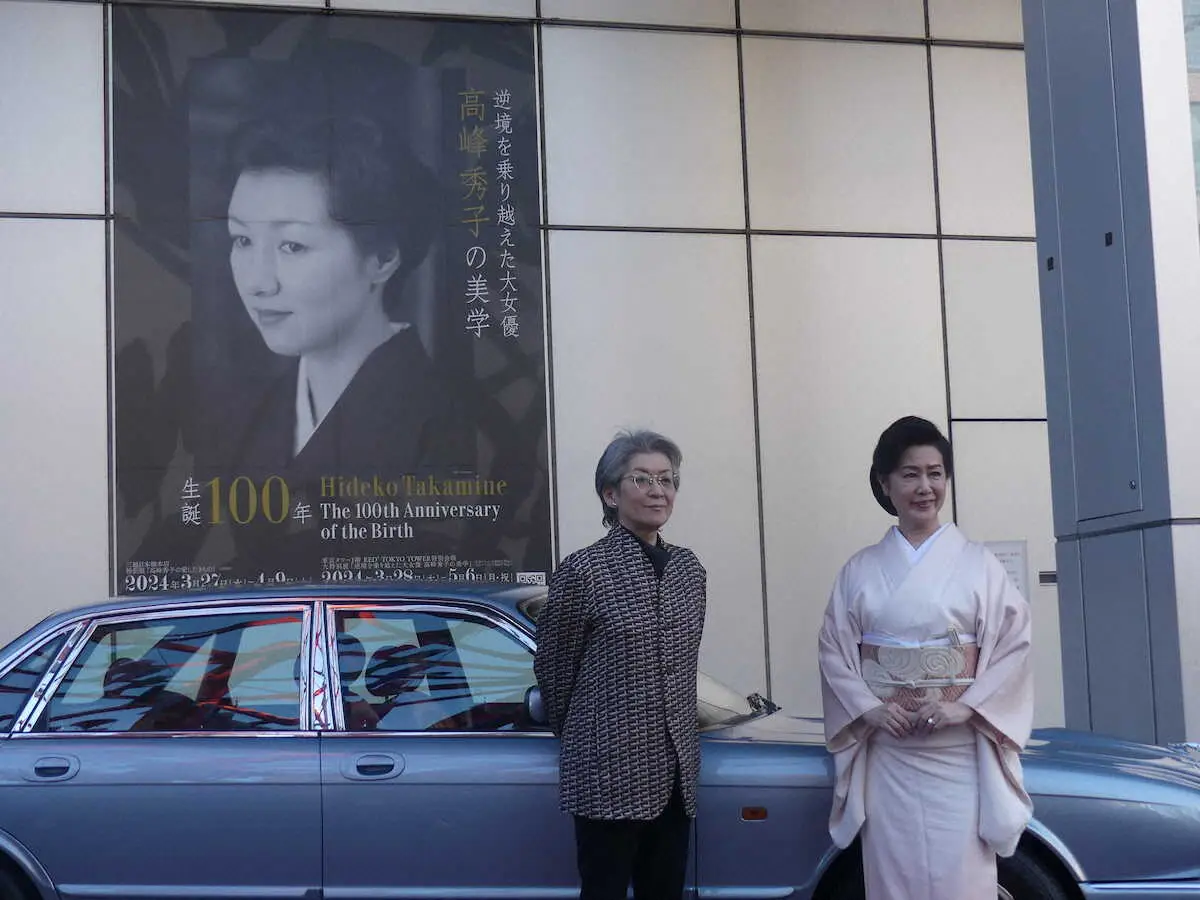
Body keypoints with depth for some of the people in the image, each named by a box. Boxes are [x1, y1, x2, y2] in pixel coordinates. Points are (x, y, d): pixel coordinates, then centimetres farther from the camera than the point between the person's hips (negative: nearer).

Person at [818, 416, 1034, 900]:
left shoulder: (977, 562, 1)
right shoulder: (860, 569, 5)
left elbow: (1014, 642, -3)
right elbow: (833, 649, 5)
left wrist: (966, 707, -13)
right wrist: (868, 709, -9)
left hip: (960, 750, -1)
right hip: (886, 754, 1)